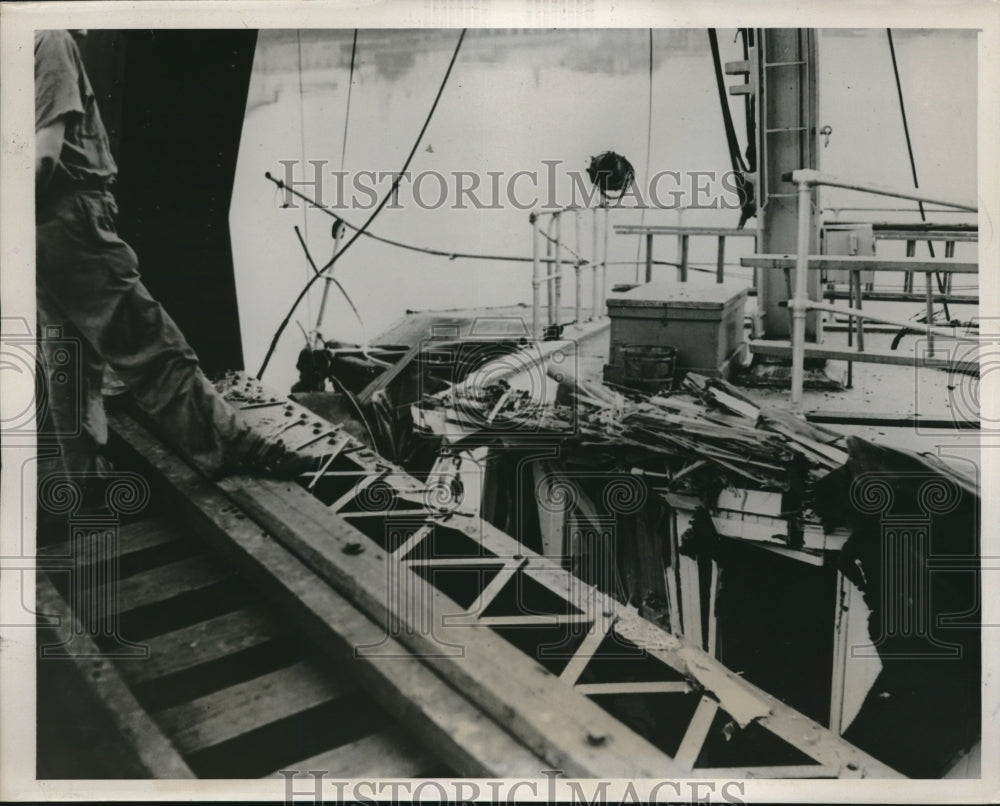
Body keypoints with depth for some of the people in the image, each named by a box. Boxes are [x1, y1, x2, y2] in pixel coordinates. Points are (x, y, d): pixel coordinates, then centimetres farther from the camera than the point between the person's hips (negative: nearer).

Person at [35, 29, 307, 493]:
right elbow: (48, 147, -17)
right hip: (68, 220, -10)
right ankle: (233, 448, -4)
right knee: (149, 346, -8)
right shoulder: (54, 42, -7)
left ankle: (91, 485, 19)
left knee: (72, 360, 12)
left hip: (47, 228, 10)